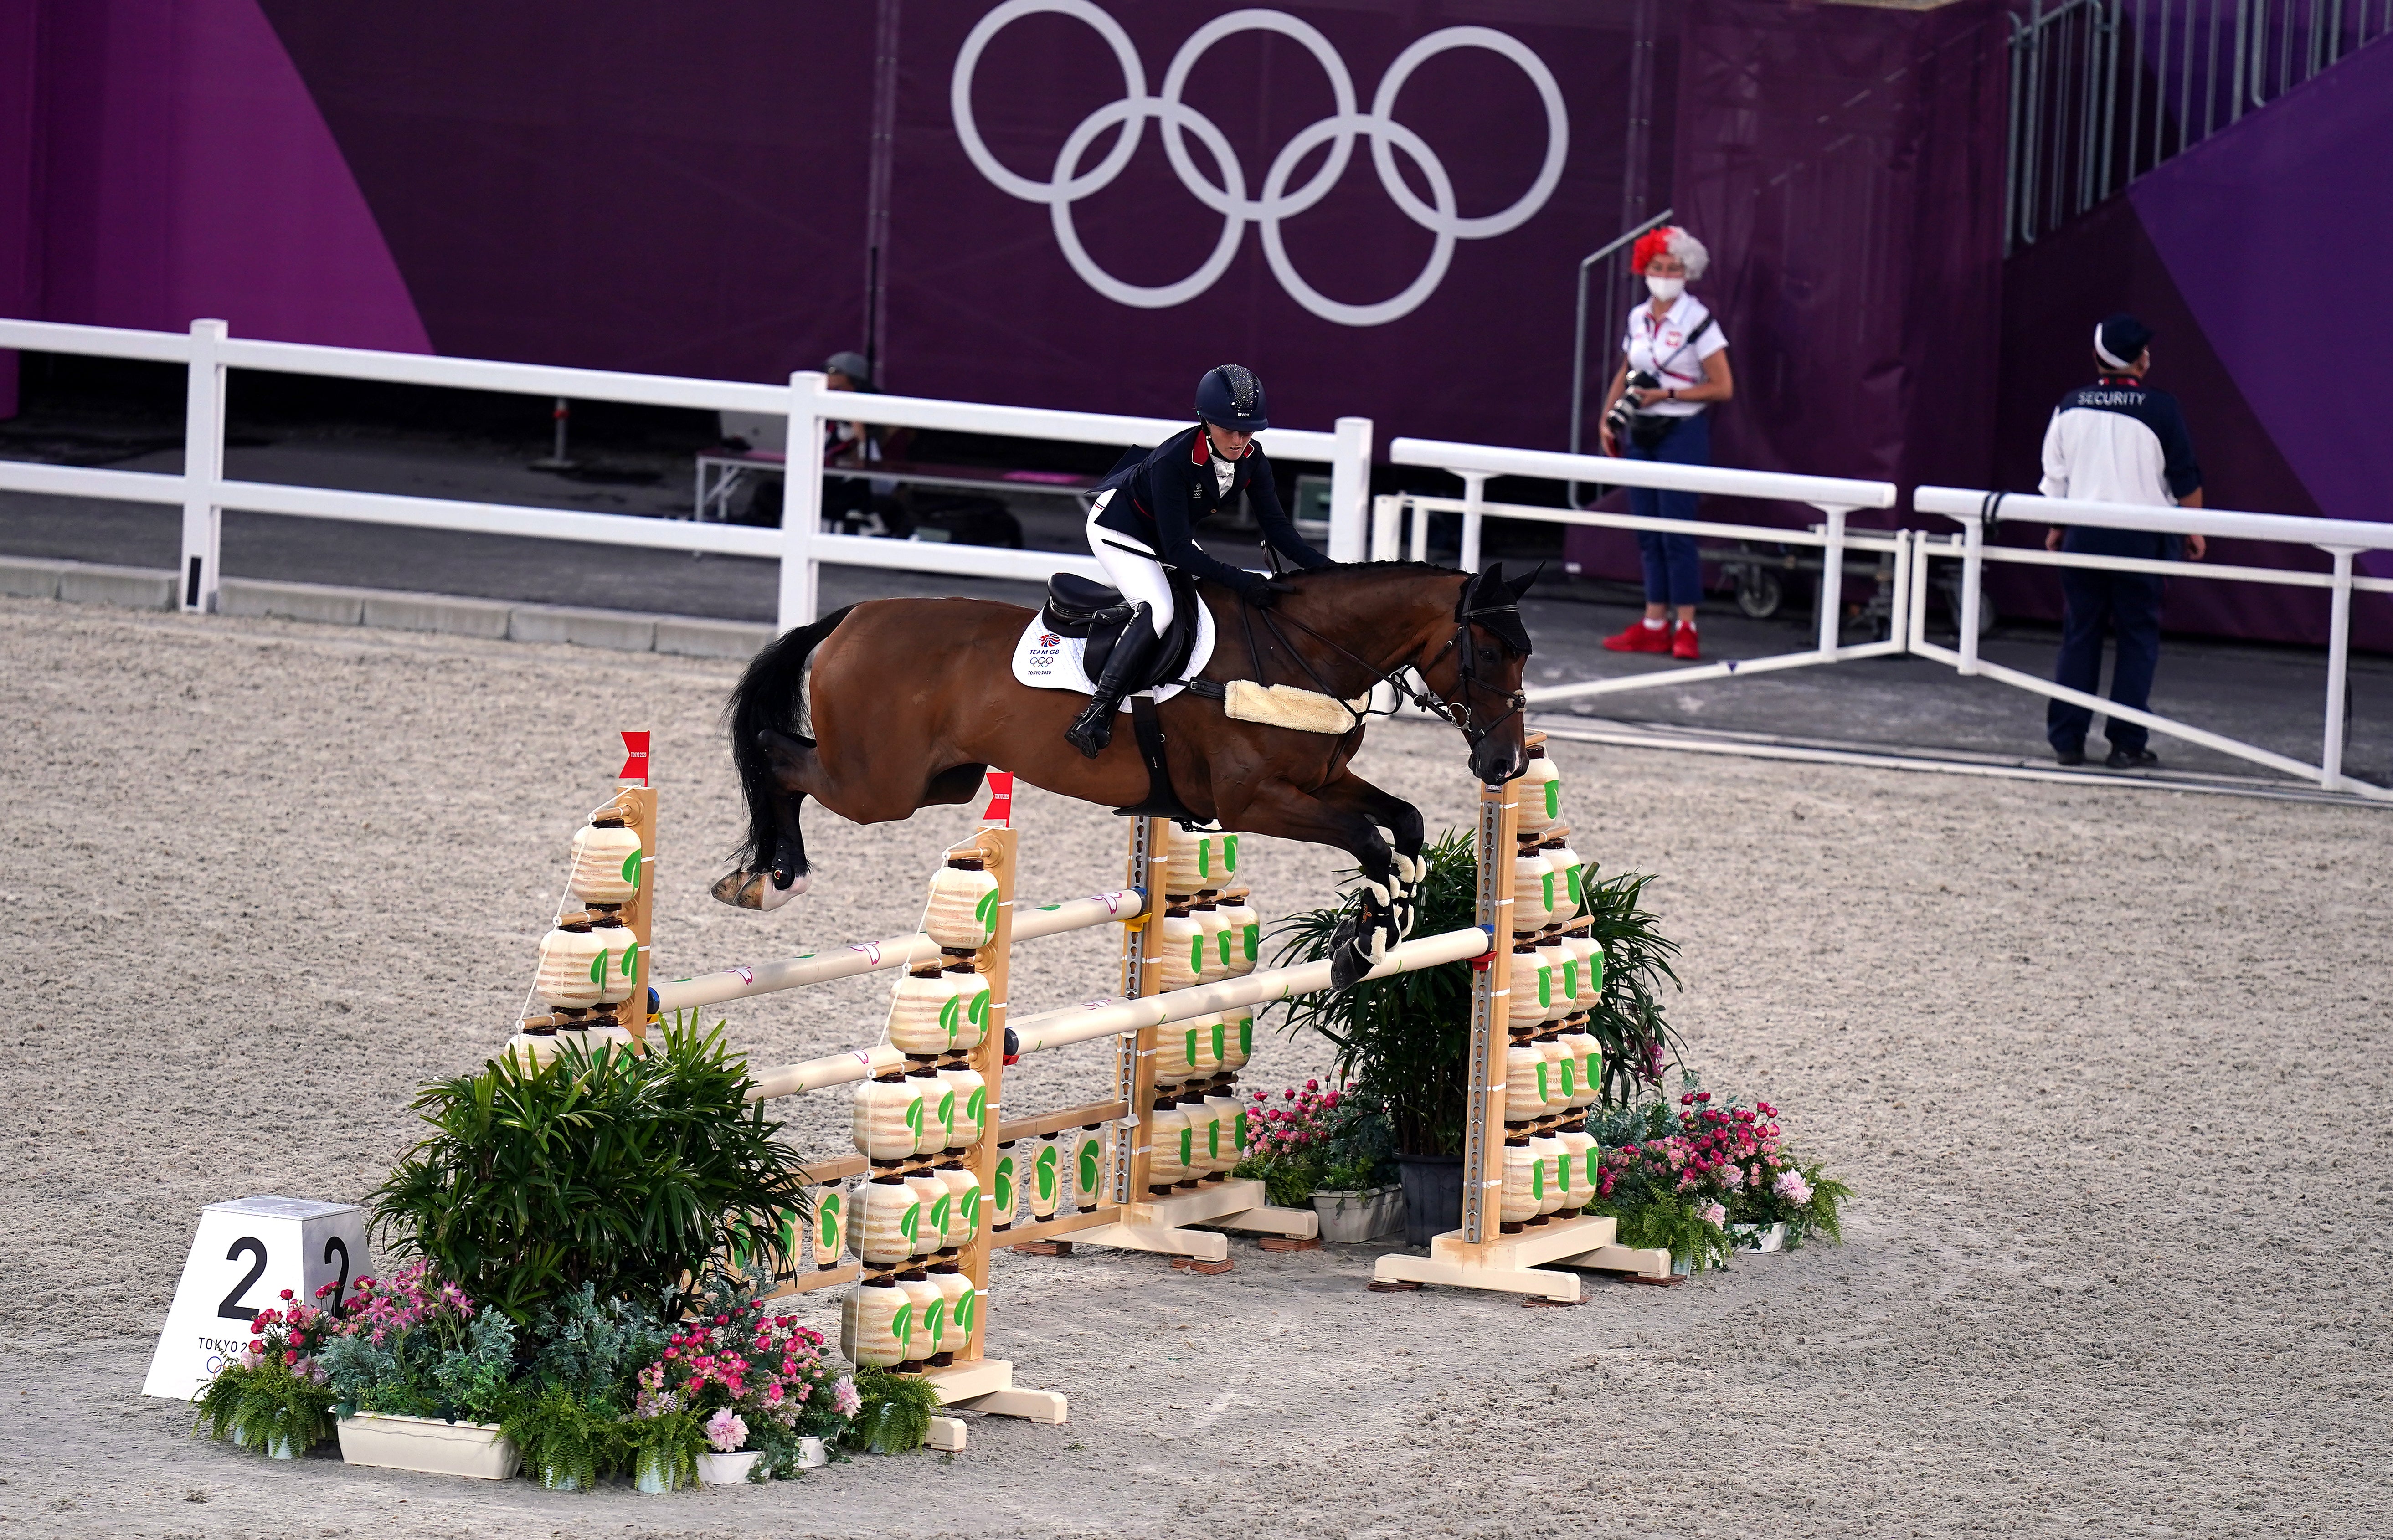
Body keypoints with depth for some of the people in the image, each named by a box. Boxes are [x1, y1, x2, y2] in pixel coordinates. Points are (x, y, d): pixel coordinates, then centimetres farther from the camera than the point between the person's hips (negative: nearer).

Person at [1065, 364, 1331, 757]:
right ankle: (1094, 716, -30)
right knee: (1156, 610, -29)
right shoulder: (1173, 462, -37)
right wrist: (1240, 580, -44)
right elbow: (1178, 550, -36)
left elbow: (1275, 525, -10)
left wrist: (1322, 566, -25)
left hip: (1168, 536, 9)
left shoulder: (1251, 457, -17)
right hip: (1117, 528, -9)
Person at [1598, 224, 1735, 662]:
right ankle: (1654, 625, 13)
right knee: (1647, 534, 8)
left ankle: (1686, 628, -4)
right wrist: (1608, 418, 9)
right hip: (1641, 431, 6)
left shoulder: (1698, 322, -9)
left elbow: (1722, 388, -11)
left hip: (1682, 433, -6)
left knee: (1676, 532, -8)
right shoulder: (1638, 319, 8)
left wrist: (1666, 395, -16)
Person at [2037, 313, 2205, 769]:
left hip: (2082, 533, 3)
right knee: (2138, 638, 4)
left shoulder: (2072, 406, 2)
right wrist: (2193, 530, 9)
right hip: (2141, 538, -3)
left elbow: (2054, 475, 9)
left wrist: (2056, 528, 21)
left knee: (2079, 635, 10)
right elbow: (2186, 479, -4)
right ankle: (2126, 743, 1)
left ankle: (2067, 739, 9)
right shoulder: (2161, 408, -8)